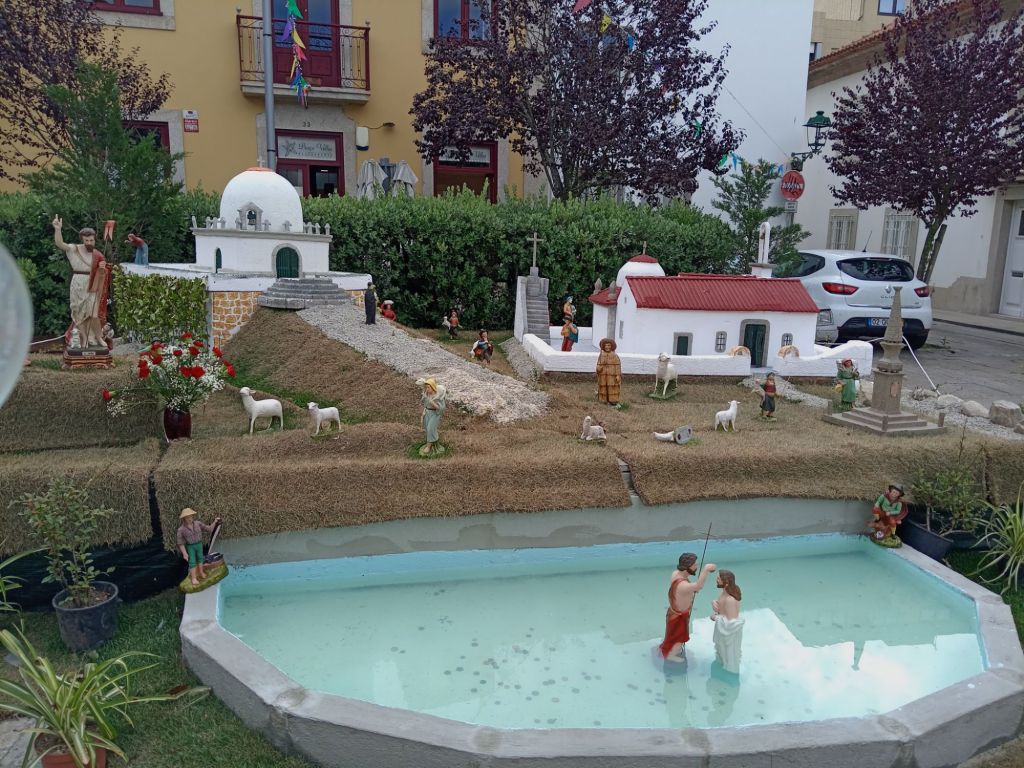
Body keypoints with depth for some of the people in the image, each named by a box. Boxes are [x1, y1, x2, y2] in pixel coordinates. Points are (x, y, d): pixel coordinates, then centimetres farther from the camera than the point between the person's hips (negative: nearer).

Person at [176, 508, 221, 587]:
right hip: (190, 546, -3)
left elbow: (209, 529, -8)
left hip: (199, 544, 3)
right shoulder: (181, 529, -20)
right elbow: (180, 543, -14)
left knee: (200, 558, 18)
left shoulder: (198, 523, -13)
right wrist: (184, 553, -16)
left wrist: (214, 522, -24)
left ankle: (201, 572, 38)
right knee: (192, 562, -1)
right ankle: (193, 578, 10)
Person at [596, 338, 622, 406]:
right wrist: (598, 368, -11)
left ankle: (613, 400, 2)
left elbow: (618, 366, -6)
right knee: (604, 387, 6)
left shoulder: (614, 356, -5)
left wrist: (618, 375, -11)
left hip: (612, 375, -3)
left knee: (612, 388, -3)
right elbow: (598, 364, 12)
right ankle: (605, 400, 16)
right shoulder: (601, 355, 6)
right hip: (603, 375, 3)